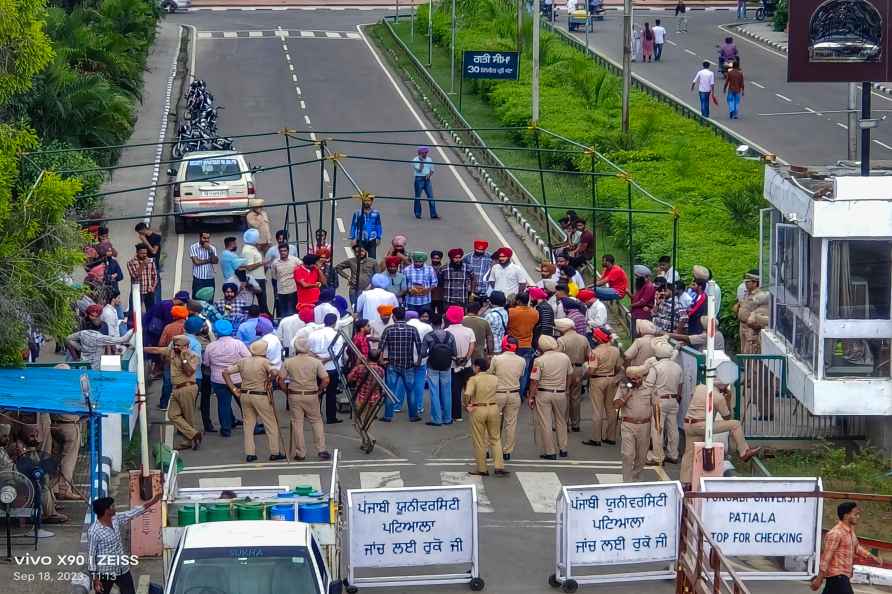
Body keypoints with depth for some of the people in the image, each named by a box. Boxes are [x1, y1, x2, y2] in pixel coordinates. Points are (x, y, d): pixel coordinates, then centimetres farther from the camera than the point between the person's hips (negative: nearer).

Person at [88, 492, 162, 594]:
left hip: (122, 570, 7)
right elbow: (91, 556, -19)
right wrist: (95, 578, -18)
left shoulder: (116, 520, -4)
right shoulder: (94, 531, -24)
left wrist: (151, 502, 11)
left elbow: (132, 514, 10)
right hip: (104, 573, -7)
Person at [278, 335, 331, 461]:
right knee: (316, 421, 11)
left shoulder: (288, 362, -2)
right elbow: (326, 380, -7)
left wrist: (287, 392, 9)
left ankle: (300, 453, 8)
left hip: (294, 396, 0)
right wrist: (319, 390, 8)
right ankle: (321, 450, 3)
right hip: (311, 395, 0)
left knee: (297, 423, 6)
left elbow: (281, 380, -5)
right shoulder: (316, 362, -3)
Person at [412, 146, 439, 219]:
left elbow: (432, 170, 15)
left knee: (431, 196, -3)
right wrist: (421, 161, -16)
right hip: (419, 179, -4)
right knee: (418, 197, 2)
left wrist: (429, 174, -5)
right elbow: (419, 170, -14)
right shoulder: (415, 160, -4)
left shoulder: (429, 160, 11)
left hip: (427, 179, 4)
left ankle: (433, 214, -3)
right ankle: (417, 214, 12)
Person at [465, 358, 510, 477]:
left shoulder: (474, 379, -12)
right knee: (495, 438, 14)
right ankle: (499, 466, 6)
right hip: (493, 408, 4)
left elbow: (467, 394, -24)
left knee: (479, 441, 7)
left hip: (478, 410, -4)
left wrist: (466, 406, -9)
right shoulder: (495, 379, 4)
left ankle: (482, 469, 13)